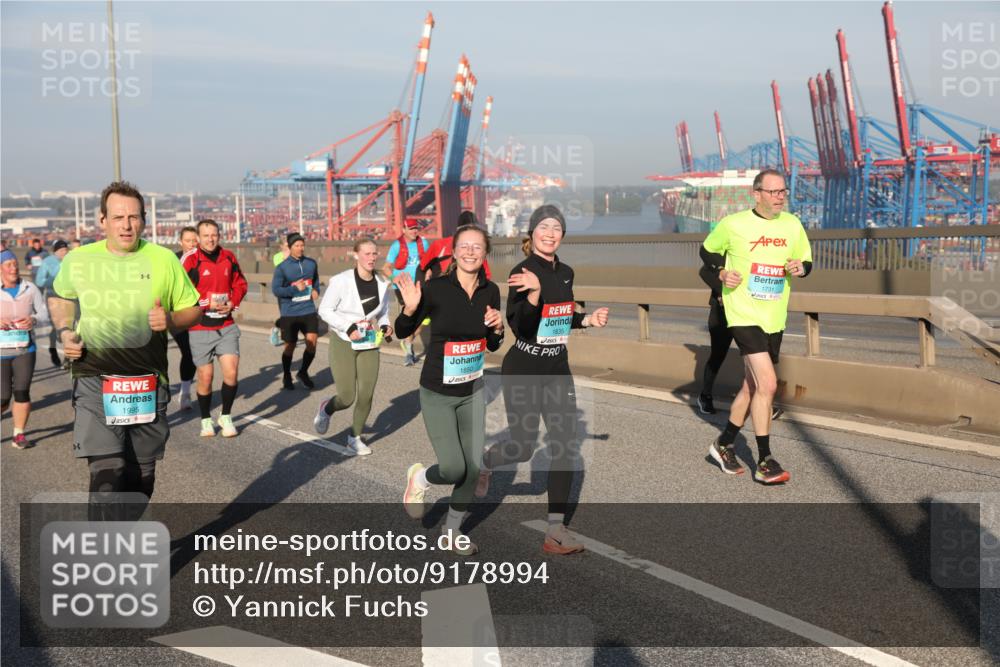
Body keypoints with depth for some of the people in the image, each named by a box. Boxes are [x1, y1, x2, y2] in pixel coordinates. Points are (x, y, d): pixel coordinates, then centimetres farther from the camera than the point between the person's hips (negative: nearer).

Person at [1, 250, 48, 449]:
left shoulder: (30, 288, 0)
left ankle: (19, 434, 9)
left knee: (22, 392, -4)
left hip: (25, 349, 1)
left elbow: (44, 313, 4)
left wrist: (33, 320, -17)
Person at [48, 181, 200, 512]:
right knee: (106, 472, -16)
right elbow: (60, 297, 24)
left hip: (148, 383, 1)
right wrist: (65, 331, 6)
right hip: (95, 382, -1)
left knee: (141, 476, 12)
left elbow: (193, 309, 9)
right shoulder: (77, 260, 3)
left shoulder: (164, 259, 1)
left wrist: (171, 319, -13)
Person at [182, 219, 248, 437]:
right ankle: (206, 420, 23)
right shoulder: (190, 260, -9)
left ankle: (226, 417, 14)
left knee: (231, 372, -6)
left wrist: (232, 303, -2)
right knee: (205, 376, 2)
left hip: (226, 325, 3)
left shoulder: (228, 257, 6)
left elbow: (240, 284, 16)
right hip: (200, 327, -3)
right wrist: (207, 303, -18)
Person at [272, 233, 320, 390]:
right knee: (290, 346, 9)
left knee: (312, 342, -8)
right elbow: (275, 289, -11)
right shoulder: (282, 268, -8)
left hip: (309, 310, 3)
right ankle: (286, 376, 31)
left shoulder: (311, 263, 4)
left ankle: (303, 372, 17)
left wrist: (316, 290, 3)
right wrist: (295, 289, -20)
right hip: (289, 313, -3)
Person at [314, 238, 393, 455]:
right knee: (347, 398, -6)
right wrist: (348, 327, -19)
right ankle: (326, 409, 30)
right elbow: (325, 310, -9)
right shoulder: (341, 281, -15)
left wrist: (385, 325, -5)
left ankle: (355, 437, 22)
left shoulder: (382, 283, 0)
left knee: (366, 395, 0)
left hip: (369, 344, 4)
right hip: (343, 343, -4)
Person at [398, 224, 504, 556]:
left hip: (473, 391, 5)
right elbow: (402, 332, -7)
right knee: (454, 469, -9)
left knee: (473, 468, 7)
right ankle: (418, 478, 26)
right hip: (437, 394, -4)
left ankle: (453, 528, 31)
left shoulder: (490, 291, -3)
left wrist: (497, 328, -12)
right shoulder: (435, 288, -17)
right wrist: (410, 308, -27)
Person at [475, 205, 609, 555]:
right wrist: (534, 292, -39)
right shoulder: (523, 273, -15)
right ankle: (483, 462, 37)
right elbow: (521, 327, -25)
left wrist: (587, 319, 3)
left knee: (566, 446, -1)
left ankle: (556, 529, 5)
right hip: (523, 370, -6)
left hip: (558, 370, 6)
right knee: (524, 447, 3)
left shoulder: (566, 273, 6)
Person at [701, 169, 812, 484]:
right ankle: (764, 462, -6)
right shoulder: (732, 224, -7)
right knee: (767, 384, -16)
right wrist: (722, 273, -9)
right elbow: (707, 251, 8)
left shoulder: (792, 225, 5)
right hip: (743, 314, -6)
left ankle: (724, 444, 33)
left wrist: (800, 268, -8)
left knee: (753, 386, 15)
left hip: (774, 319, 6)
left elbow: (806, 261, 15)